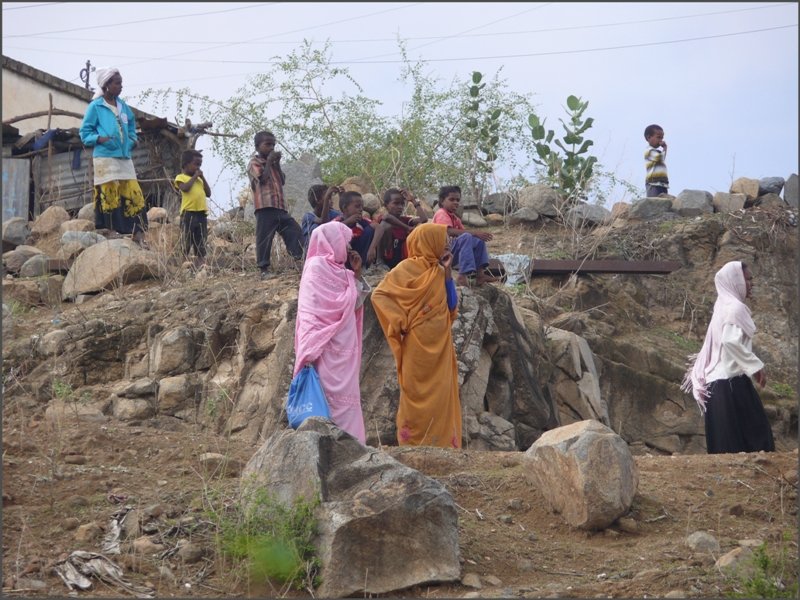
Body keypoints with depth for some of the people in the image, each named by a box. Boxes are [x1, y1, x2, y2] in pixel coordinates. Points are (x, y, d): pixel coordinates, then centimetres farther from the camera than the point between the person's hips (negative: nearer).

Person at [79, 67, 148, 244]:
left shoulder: (123, 106, 15)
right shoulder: (95, 106, -1)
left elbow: (131, 125, 30)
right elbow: (85, 132, 0)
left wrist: (132, 139, 11)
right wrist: (99, 138, -18)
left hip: (125, 158, 6)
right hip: (105, 158, -6)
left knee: (133, 194, -1)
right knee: (109, 195, -6)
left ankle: (138, 233, 0)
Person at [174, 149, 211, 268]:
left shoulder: (199, 179, 19)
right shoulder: (181, 177, 1)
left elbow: (208, 194, 12)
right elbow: (185, 188, -19)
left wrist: (202, 177, 7)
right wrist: (195, 176, -9)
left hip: (202, 214, 6)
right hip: (188, 214, -6)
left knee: (201, 247, 6)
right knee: (185, 246, -6)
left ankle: (200, 268, 8)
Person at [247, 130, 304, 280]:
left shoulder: (272, 163, 25)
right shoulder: (254, 162, 2)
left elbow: (282, 181, 17)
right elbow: (263, 178, -15)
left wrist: (277, 163, 9)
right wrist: (269, 161, -5)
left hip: (280, 206, 8)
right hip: (265, 207, -8)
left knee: (295, 232, 2)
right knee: (264, 238, -7)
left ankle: (300, 260, 1)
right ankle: (264, 269, -6)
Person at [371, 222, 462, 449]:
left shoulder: (438, 271, 13)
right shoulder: (408, 268, -8)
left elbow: (451, 306, 8)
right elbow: (379, 295, -14)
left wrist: (446, 271, 1)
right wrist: (402, 322, -13)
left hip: (439, 346, 7)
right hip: (418, 346, -7)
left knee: (440, 399, 7)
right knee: (419, 399, -3)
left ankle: (441, 443, 13)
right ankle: (415, 444, 2)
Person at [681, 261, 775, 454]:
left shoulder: (723, 307, 17)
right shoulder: (735, 307, -11)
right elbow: (730, 340, -23)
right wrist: (756, 366, -17)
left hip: (718, 382, 9)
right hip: (732, 382, -9)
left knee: (726, 443, 7)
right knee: (752, 435, -9)